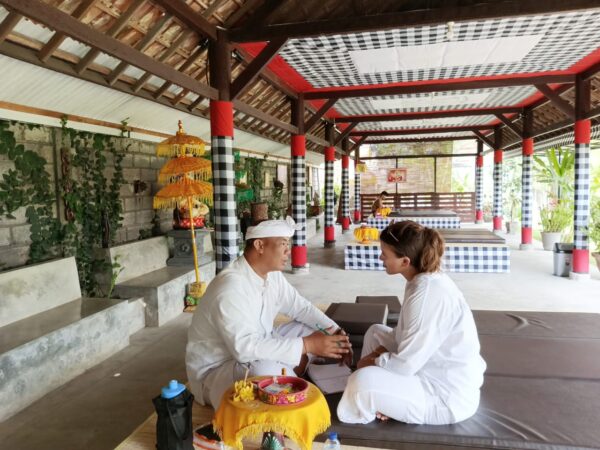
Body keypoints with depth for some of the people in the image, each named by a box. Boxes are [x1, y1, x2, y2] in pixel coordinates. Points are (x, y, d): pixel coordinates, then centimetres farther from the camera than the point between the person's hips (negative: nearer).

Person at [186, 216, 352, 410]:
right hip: (216, 370, -9)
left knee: (311, 329, 2)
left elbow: (300, 306, 9)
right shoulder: (231, 287, -30)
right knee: (268, 370, -38)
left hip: (257, 351, 9)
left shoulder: (272, 274, -3)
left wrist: (333, 330, -8)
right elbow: (245, 348, -38)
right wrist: (306, 346, -34)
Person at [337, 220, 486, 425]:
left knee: (363, 381, -28)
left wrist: (373, 362, -7)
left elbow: (405, 365, -25)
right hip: (438, 372, 10)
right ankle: (378, 402, 11)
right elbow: (409, 335, 14)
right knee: (376, 332, 17)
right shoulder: (427, 280, 1)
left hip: (450, 396, -10)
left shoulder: (428, 294, -29)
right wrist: (382, 352, 0)